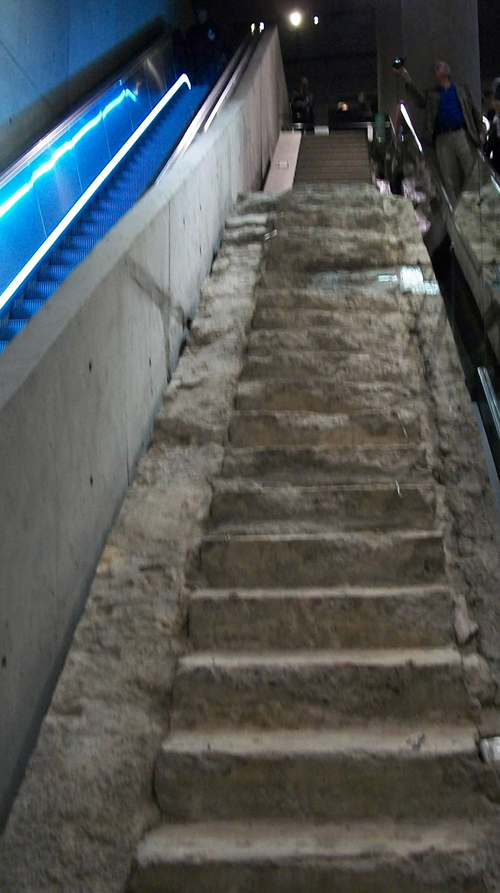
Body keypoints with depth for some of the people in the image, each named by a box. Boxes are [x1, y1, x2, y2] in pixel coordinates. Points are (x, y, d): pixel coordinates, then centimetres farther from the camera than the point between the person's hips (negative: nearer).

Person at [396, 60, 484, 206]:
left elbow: (474, 111, 13)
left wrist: (480, 131, 2)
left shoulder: (461, 89, 16)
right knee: (450, 178, 1)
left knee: (471, 171, -5)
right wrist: (407, 80, -15)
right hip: (443, 138, 1)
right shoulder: (432, 94, 16)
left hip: (463, 135, -1)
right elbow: (421, 100, -5)